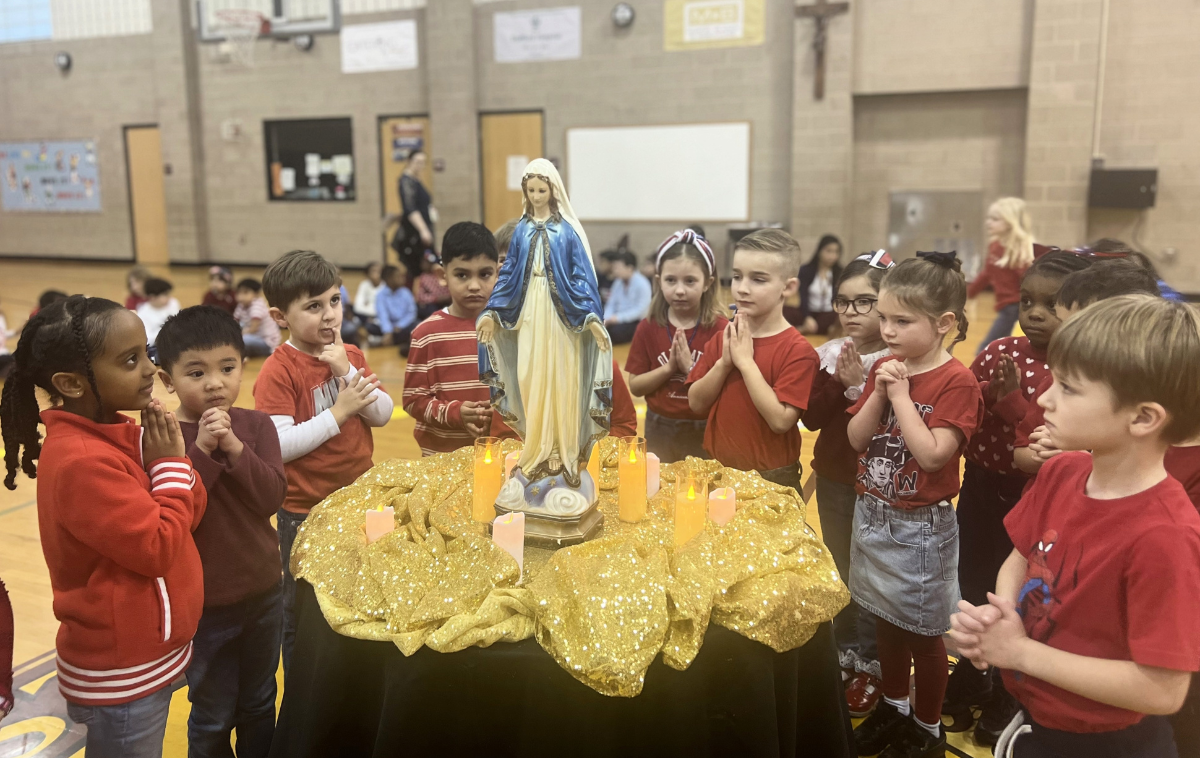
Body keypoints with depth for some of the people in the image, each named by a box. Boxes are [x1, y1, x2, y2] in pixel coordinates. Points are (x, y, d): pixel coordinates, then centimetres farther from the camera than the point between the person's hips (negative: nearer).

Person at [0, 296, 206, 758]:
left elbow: (191, 513, 2)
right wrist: (170, 466, -16)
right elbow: (158, 548, -25)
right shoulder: (82, 461, -26)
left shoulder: (121, 435, 1)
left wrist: (172, 461, -14)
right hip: (121, 674, -8)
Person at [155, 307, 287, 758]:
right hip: (202, 603, -3)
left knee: (259, 707, 21)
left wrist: (235, 448, -26)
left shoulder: (256, 425, -5)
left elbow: (272, 497, -14)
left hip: (263, 592, 3)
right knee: (212, 719, 15)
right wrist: (202, 451, -28)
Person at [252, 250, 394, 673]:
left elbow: (382, 414, -3)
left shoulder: (350, 356, 3)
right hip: (305, 511, -6)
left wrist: (347, 373, -16)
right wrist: (339, 411, -23)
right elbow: (279, 446, -24)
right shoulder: (278, 372, -17)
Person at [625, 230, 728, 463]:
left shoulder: (720, 328, -11)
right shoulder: (648, 328, -4)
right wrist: (669, 368, -18)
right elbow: (635, 386, -4)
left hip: (705, 432, -2)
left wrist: (691, 368, -22)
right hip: (660, 430, 2)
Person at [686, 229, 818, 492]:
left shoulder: (797, 351, -14)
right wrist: (723, 363, -16)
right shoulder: (723, 338, 3)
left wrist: (746, 362, -22)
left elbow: (781, 420, -22)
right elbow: (696, 403, -1)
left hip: (770, 478, -5)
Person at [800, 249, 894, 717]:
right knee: (838, 570, 17)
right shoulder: (830, 354, 2)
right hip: (832, 477, 5)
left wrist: (858, 385, -25)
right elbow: (812, 417, -5)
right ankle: (844, 653, 35)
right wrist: (838, 379, -18)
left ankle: (871, 667, 23)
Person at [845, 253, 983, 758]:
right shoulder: (885, 369, 3)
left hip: (920, 525, -6)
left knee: (922, 632, 8)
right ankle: (894, 706, 41)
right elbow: (856, 439, 0)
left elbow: (932, 454, -24)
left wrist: (902, 395, -21)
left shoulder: (957, 382, -16)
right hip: (872, 514, 6)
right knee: (886, 621, 20)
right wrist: (879, 392, -13)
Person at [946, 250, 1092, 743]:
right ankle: (970, 674, 42)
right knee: (972, 584, 18)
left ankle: (1006, 695, 34)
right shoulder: (1000, 351, -3)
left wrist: (1012, 400, -30)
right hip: (980, 484, 4)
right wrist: (984, 391, -20)